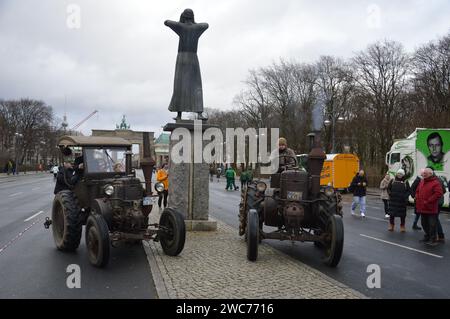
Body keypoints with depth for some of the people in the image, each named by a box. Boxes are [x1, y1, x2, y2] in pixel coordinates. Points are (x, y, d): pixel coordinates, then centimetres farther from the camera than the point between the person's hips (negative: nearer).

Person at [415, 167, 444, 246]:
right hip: (422, 207, 8)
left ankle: (433, 240, 5)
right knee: (424, 224, 16)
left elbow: (438, 193, -20)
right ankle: (427, 237, 29)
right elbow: (417, 191, 23)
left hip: (431, 208, -8)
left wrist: (428, 201, -20)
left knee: (432, 225, -3)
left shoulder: (435, 183, -11)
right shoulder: (421, 182, 12)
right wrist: (417, 198, 5)